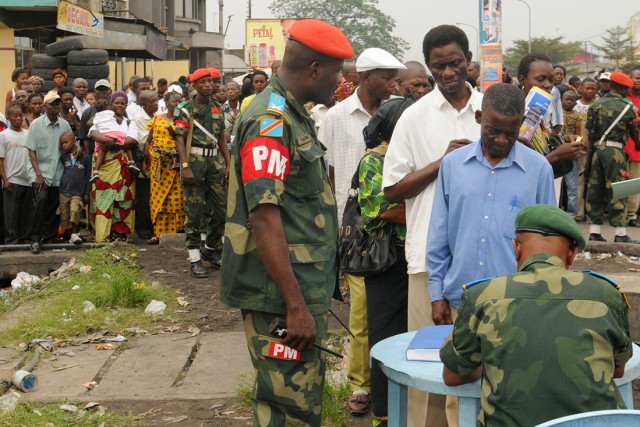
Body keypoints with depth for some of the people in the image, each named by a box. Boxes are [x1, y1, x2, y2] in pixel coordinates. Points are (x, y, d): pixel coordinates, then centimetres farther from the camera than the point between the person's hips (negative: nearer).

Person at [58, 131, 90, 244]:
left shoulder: (85, 157, -1)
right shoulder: (63, 157, 7)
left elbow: (88, 176, 2)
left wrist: (87, 193, 1)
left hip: (78, 192, -4)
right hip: (64, 191, 4)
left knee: (75, 211, -23)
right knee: (64, 215, 4)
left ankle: (75, 233, -12)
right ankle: (70, 235, 16)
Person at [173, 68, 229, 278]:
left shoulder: (217, 108, 13)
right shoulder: (186, 109, -2)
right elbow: (179, 140, -7)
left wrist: (228, 164, 10)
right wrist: (185, 166, -17)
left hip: (215, 160, 5)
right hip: (195, 160, -5)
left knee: (220, 209, 6)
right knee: (194, 212, -2)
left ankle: (211, 249, 25)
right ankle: (195, 259, 3)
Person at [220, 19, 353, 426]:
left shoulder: (295, 116, 14)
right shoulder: (270, 121, -17)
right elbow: (263, 217, -23)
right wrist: (296, 305, -23)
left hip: (305, 289, 10)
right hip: (282, 297, -10)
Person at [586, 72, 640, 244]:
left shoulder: (596, 105, 7)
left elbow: (589, 131, 6)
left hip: (597, 149, 5)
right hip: (615, 150, -5)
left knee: (594, 189, 8)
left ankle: (594, 231, 10)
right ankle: (620, 233, -1)